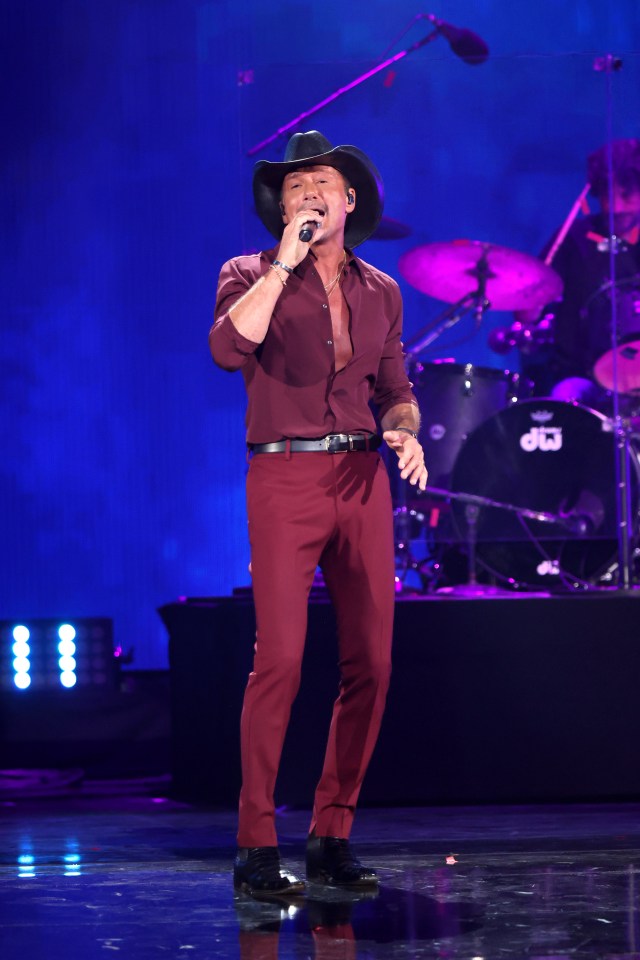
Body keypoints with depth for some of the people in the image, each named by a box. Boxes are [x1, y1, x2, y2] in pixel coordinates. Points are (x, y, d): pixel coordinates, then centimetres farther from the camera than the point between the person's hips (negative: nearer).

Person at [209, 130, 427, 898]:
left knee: (370, 663, 0)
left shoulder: (380, 292, 16)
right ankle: (256, 849, -7)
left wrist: (406, 431, 0)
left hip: (363, 480, 4)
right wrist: (285, 263, -14)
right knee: (279, 659, -14)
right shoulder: (251, 275, 4)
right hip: (285, 480, -4)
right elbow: (228, 347, -16)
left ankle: (331, 837, 11)